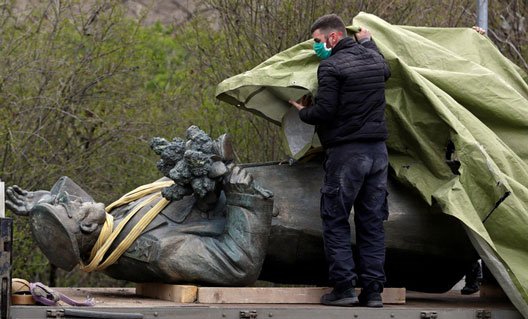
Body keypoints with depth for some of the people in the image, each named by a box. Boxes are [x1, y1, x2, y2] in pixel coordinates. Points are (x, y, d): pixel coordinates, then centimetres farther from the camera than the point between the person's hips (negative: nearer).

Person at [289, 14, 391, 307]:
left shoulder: (331, 66, -11)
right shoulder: (374, 59, 11)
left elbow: (325, 111, -16)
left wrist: (304, 112, 4)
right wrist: (368, 41, 45)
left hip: (346, 153, -7)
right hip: (378, 151, 7)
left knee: (335, 221, 2)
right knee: (372, 222, 9)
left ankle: (344, 287, -3)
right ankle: (373, 290, 7)